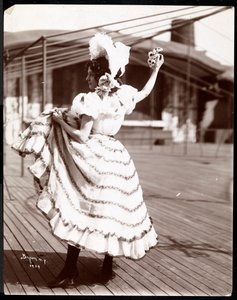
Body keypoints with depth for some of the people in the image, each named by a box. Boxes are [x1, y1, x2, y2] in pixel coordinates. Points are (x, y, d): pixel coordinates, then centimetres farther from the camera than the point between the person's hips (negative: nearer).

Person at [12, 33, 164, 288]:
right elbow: (145, 92, 23)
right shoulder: (124, 94, 3)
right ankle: (108, 266, 22)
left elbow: (81, 137, -18)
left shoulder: (91, 100, -16)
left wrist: (58, 120, -8)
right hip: (115, 158, 7)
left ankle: (70, 271, 5)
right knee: (110, 212, 13)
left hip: (93, 159, -6)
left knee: (80, 212, 0)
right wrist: (155, 69, 32)